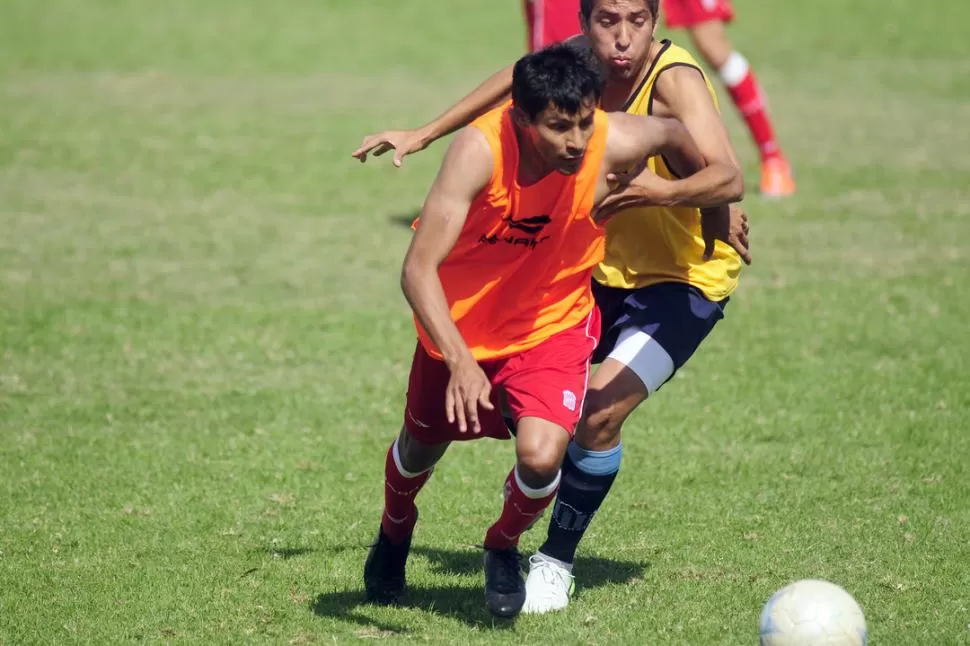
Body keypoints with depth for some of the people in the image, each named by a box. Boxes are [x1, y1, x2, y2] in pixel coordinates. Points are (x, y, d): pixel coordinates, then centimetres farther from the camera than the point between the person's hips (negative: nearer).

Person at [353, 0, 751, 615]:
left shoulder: (675, 80, -28)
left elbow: (730, 178, -41)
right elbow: (520, 77, 13)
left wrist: (667, 191, -62)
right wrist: (424, 135, 14)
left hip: (687, 279, -6)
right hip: (604, 266, 6)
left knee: (599, 412, -20)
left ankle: (557, 561, 1)